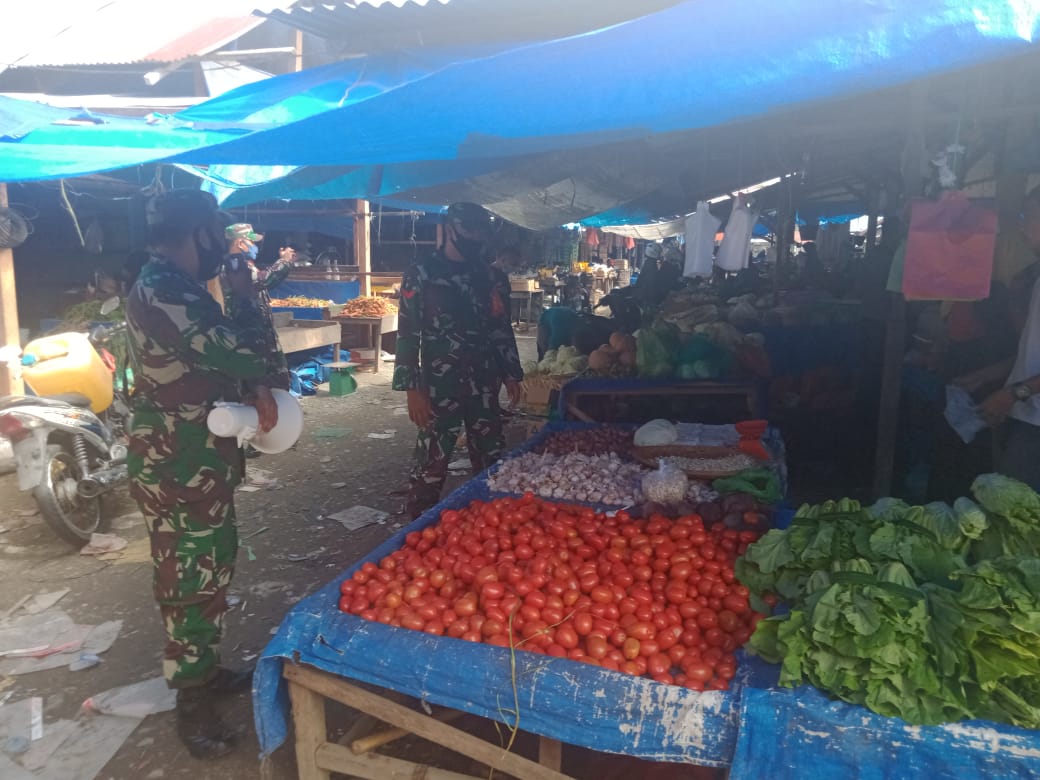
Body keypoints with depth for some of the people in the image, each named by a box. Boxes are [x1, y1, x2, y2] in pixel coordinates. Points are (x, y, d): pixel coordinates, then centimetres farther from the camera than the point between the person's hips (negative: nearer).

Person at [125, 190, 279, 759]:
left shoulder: (177, 289, 12)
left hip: (200, 462, 10)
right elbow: (247, 353, -26)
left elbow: (222, 360, 16)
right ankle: (192, 704, 18)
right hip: (179, 470, -10)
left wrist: (257, 392, -4)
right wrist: (245, 296, -8)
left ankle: (205, 670, 38)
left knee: (210, 569, 21)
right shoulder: (162, 295, -23)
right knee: (189, 580, 2)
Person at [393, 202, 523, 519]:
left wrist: (511, 374, 12)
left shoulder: (486, 274, 10)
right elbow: (407, 335, -7)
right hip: (440, 386, -5)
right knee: (432, 463, -1)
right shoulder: (421, 274, -4)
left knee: (491, 462, 10)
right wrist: (413, 389, -13)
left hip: (484, 385, 5)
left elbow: (501, 327, 16)